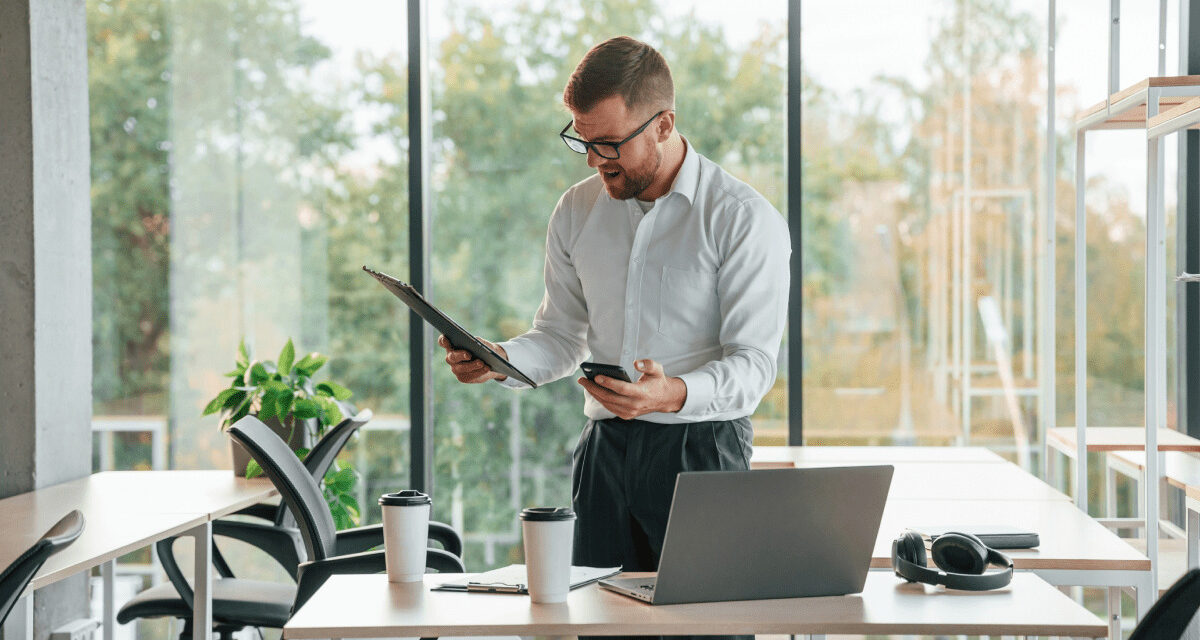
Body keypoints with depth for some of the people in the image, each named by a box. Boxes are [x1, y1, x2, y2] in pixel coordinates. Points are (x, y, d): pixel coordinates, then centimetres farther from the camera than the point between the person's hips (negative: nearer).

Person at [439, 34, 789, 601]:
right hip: (605, 449, 4)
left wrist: (673, 394, -30)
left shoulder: (744, 219, -8)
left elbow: (752, 364, -11)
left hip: (702, 448, -4)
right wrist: (500, 360, -4)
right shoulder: (576, 211, 10)